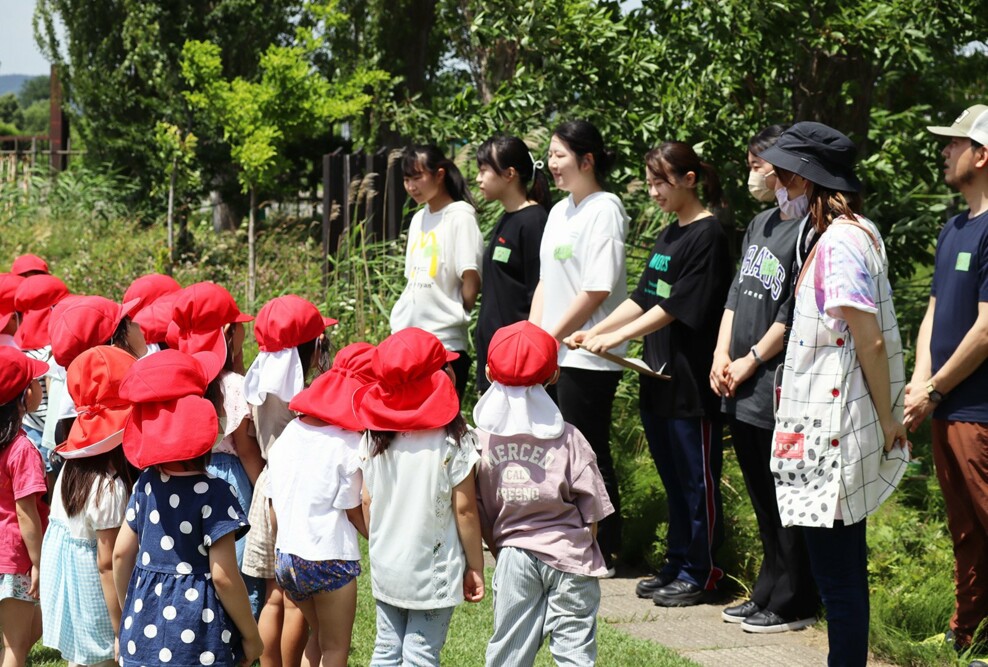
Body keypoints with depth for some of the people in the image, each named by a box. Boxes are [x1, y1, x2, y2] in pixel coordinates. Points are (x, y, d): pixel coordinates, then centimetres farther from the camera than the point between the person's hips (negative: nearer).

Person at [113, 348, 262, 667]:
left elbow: (121, 554, 9)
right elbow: (223, 576, -15)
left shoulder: (148, 483, 3)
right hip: (196, 640, -6)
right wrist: (251, 635, -4)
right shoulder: (214, 493, -14)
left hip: (142, 632, 6)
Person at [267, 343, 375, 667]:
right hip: (331, 561, -6)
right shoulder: (350, 445, -16)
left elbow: (274, 506, 7)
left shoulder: (289, 433, 1)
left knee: (319, 637, 25)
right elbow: (355, 513, -11)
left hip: (287, 556, 6)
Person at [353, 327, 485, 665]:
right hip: (434, 570, -4)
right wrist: (475, 567, -2)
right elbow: (465, 509, -11)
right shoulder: (452, 440, -15)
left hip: (385, 570, 4)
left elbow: (367, 502, 4)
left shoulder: (372, 438, -2)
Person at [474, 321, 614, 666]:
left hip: (512, 556, 2)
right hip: (568, 556, -2)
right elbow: (592, 511, -5)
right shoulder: (567, 440, -10)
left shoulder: (482, 440, -5)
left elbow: (480, 513, 0)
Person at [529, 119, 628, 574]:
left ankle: (603, 551, 3)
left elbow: (597, 289, -17)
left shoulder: (604, 211, -12)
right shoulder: (560, 212, 16)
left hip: (588, 354, -9)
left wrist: (552, 336, -13)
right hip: (560, 355, 9)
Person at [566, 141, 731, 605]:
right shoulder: (667, 237, 16)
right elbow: (643, 300, 16)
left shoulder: (707, 236, -12)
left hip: (691, 379, -9)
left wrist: (617, 337, -18)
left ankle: (700, 572, 6)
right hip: (658, 375, 9)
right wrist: (595, 332, 5)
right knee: (672, 476, 14)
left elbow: (677, 307, -17)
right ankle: (677, 564, 22)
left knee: (696, 476, 0)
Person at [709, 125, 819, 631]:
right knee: (762, 499, 15)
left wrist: (750, 362, -11)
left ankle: (792, 603, 6)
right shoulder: (759, 226, 14)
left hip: (779, 389, -9)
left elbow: (792, 315, -17)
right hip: (741, 391, 9)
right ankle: (767, 595, 23)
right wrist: (722, 355, 6)